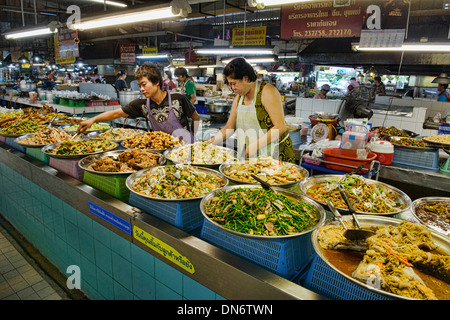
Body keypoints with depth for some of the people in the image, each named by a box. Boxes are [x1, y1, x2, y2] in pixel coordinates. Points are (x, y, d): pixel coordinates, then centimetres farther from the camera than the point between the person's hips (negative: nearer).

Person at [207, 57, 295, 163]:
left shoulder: (267, 92, -12)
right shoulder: (238, 99, 9)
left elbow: (281, 127, -18)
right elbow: (228, 128, 15)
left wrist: (256, 145, -23)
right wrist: (209, 142, 3)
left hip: (274, 154, -6)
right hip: (249, 154, 6)